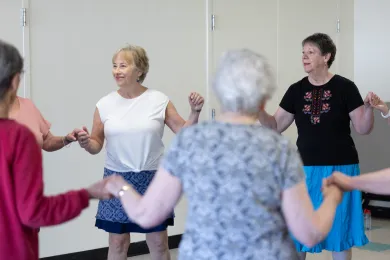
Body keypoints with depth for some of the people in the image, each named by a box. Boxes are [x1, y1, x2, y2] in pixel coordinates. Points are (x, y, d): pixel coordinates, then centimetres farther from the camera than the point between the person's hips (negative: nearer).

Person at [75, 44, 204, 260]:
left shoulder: (159, 100, -4)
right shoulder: (105, 104, 0)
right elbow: (97, 145, 5)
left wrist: (195, 112, -16)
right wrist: (87, 143, -17)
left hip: (153, 178, -1)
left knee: (159, 243, 8)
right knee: (117, 242, 8)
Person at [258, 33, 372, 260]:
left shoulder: (345, 88, -6)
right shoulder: (296, 90, 4)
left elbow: (363, 129, -5)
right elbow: (276, 126, 7)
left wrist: (369, 107, -23)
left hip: (339, 169, -3)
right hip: (306, 169, 3)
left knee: (339, 229, 8)